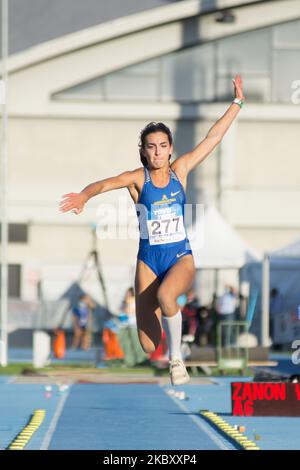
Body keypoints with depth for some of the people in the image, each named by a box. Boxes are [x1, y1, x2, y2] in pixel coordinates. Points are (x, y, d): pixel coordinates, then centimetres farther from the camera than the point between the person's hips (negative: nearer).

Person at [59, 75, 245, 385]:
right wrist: (84, 196, -44)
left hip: (181, 256, 0)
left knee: (165, 295, -38)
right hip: (149, 259, 0)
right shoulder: (137, 178, -5)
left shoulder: (180, 170, 1)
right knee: (148, 347, -2)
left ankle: (176, 357, -15)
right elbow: (106, 183, -23)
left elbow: (214, 138, 3)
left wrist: (237, 103, 2)